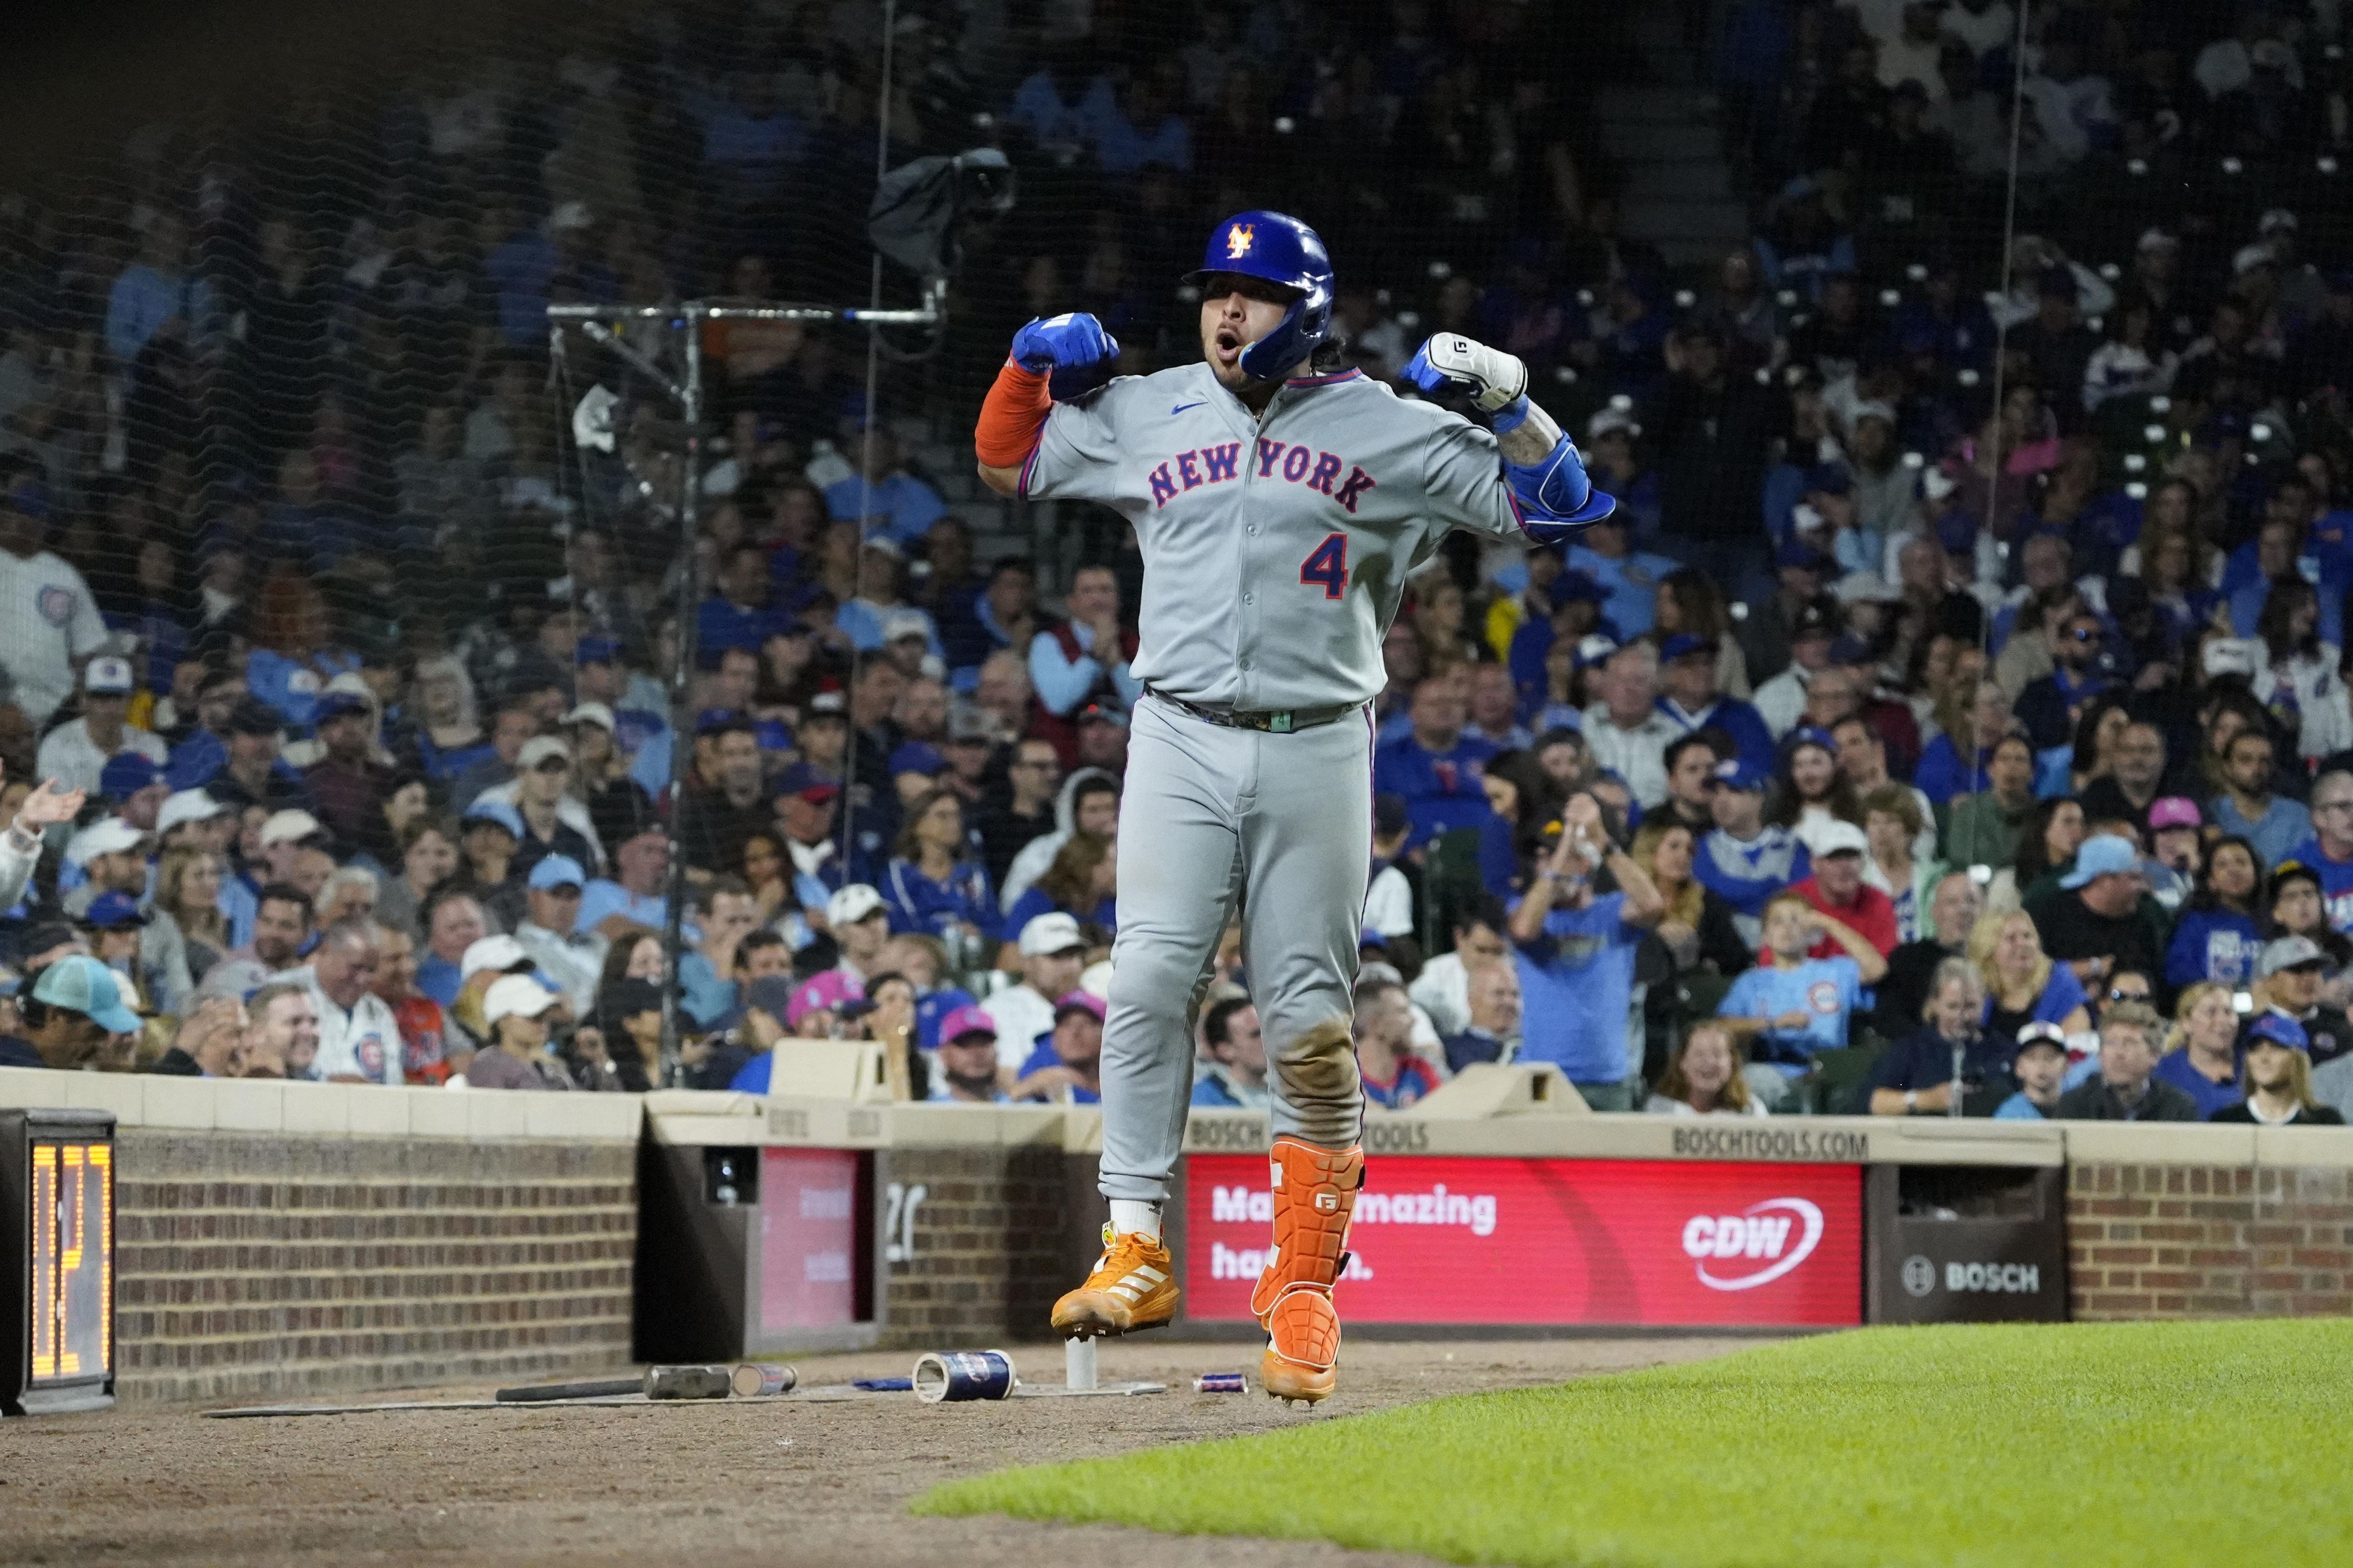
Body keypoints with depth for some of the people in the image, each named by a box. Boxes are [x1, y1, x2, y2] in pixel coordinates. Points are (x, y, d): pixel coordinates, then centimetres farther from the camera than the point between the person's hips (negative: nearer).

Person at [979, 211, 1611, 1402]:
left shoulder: (1386, 430, 4)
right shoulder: (1145, 416, 11)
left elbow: (1555, 509, 5)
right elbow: (1008, 461, 24)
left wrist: (1503, 398, -9)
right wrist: (1033, 360, 7)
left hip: (1315, 753, -1)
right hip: (1181, 740, 1)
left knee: (1310, 1025, -1)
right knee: (1149, 983, -15)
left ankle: (1304, 1285, 7)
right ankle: (1136, 1252, -13)